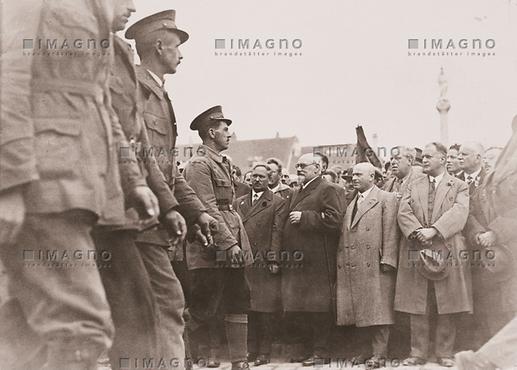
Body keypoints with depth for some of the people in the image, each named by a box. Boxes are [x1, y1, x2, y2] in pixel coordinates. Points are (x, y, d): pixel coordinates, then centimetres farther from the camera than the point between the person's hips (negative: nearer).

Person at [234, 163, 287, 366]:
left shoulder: (277, 203, 5)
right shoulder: (239, 202, 18)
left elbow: (277, 233, -3)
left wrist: (274, 259, -11)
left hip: (265, 264, -4)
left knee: (265, 310, -3)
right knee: (246, 309, 4)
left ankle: (264, 352, 3)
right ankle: (250, 350, 11)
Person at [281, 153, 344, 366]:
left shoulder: (328, 190, -3)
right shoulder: (297, 194, 24)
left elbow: (335, 219, -16)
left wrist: (305, 217, -15)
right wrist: (285, 256, 17)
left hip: (318, 260, -8)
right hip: (296, 259, 8)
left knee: (318, 308, -5)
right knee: (304, 308, 10)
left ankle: (320, 352, 1)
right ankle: (310, 348, 19)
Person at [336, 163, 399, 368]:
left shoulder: (387, 199, 0)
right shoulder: (350, 202, 19)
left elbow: (391, 232, -7)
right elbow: (344, 233, 17)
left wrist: (387, 260, -14)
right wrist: (341, 261, 8)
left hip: (376, 265, -6)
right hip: (353, 265, 6)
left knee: (378, 310, -5)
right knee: (363, 311, 8)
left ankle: (380, 353, 0)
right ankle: (371, 347, 16)